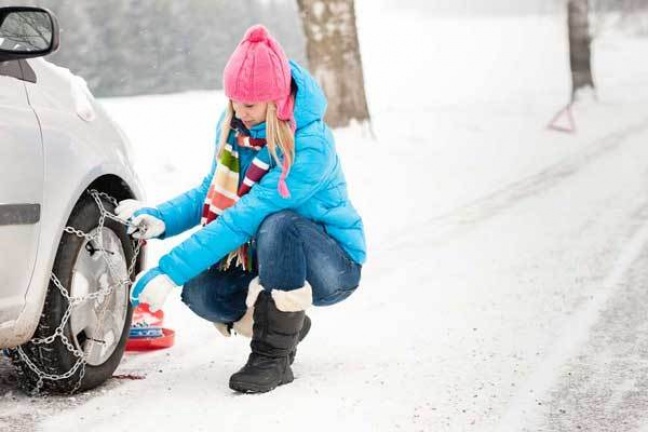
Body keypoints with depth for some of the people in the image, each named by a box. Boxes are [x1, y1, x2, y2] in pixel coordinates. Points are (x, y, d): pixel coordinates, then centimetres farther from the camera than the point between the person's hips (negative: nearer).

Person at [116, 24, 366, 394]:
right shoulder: (233, 125, -6)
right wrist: (159, 219, -17)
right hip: (267, 257, 6)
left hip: (334, 265, -6)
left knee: (277, 225, -37)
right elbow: (212, 193, 4)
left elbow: (244, 218, -35)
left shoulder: (309, 146, -29)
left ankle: (274, 357, -21)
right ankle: (285, 324, 9)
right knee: (199, 291, -19)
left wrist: (170, 272, -37)